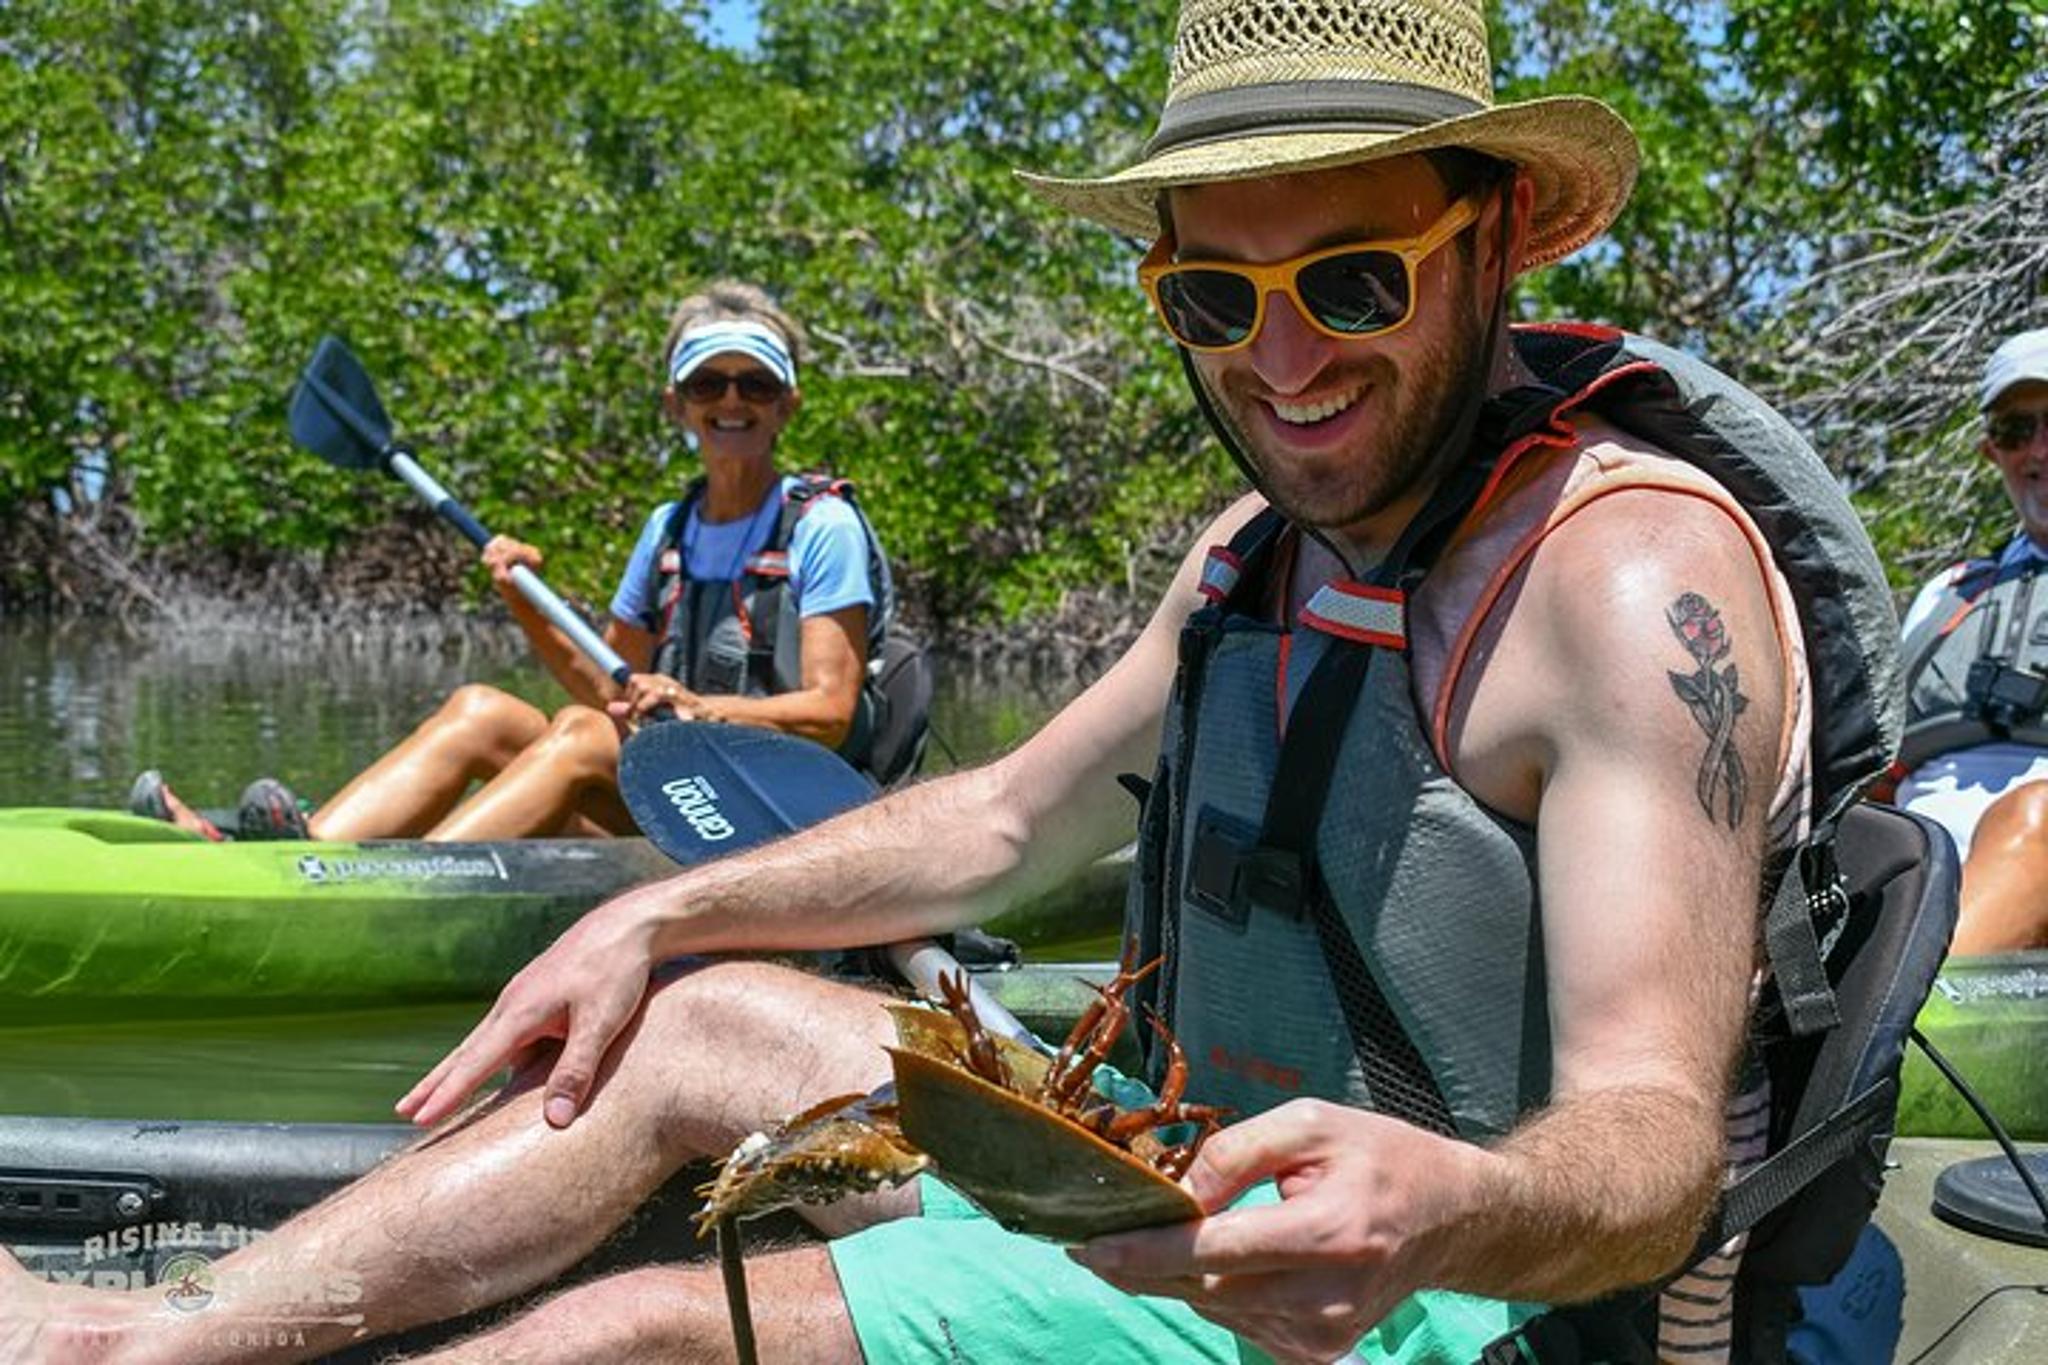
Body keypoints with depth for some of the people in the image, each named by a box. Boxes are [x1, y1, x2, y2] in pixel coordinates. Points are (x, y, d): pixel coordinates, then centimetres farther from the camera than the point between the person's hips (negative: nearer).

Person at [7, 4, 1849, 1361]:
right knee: (699, 1025, 13)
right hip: (1206, 1200, 9)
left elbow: (1657, 1145, -29)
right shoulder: (1263, 549, 7)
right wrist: (657, 919, 17)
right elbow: (1007, 823, 21)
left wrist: (1438, 1213, -51)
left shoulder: (1633, 571, -21)